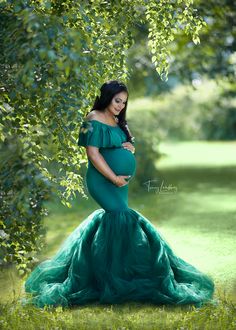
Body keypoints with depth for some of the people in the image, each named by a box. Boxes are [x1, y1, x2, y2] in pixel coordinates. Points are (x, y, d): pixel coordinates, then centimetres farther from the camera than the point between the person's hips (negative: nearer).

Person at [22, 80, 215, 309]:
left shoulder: (118, 121, 15)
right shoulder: (94, 120, -10)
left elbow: (128, 143, 25)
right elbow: (93, 154, -16)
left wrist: (131, 147, -1)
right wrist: (115, 179, -17)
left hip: (121, 181, 9)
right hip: (103, 180, -9)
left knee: (111, 219, 9)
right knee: (123, 218, -19)